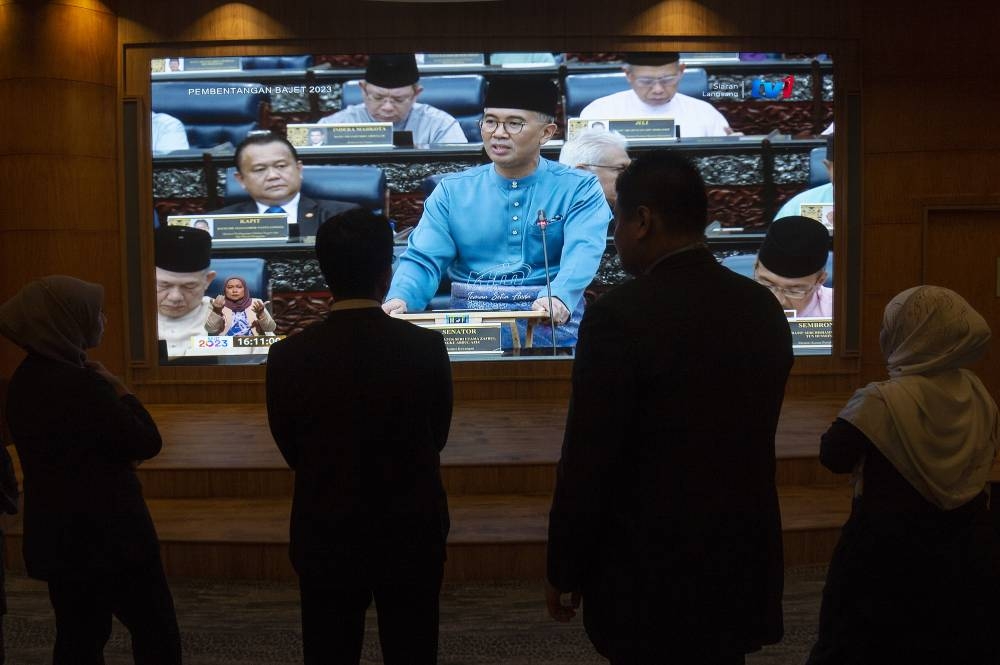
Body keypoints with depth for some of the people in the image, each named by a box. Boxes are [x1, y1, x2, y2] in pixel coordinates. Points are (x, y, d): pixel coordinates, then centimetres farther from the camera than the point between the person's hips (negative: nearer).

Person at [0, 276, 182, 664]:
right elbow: (147, 443, -16)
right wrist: (121, 391, -5)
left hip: (57, 531, 8)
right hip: (106, 531, -8)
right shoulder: (80, 383, -24)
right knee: (156, 633, 5)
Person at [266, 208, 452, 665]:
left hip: (326, 541, 0)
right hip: (410, 538, 0)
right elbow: (436, 438, 1)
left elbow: (292, 451, 1)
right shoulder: (426, 347, -12)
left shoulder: (289, 356, -12)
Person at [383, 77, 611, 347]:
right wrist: (400, 299, -20)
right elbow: (423, 259, 3)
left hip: (550, 326, -2)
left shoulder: (579, 189, 3)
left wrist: (557, 298, -37)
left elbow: (582, 252, -15)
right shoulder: (453, 190, 11)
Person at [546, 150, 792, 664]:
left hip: (651, 574, -6)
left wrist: (564, 572, -4)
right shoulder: (763, 308, 3)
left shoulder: (620, 315, -18)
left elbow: (588, 461, -15)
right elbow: (744, 440, 11)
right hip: (742, 564, 6)